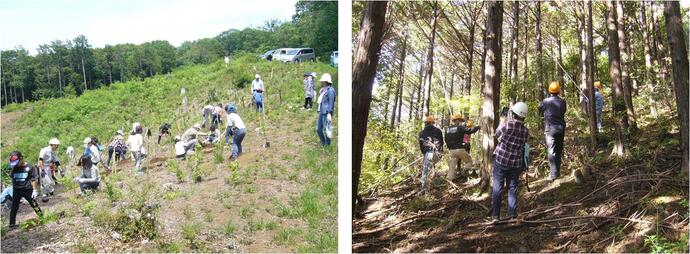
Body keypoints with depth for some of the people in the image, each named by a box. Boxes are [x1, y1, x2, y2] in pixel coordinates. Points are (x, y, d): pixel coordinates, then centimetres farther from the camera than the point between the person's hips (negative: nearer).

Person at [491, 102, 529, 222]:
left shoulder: (508, 124, -17)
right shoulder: (526, 131, -4)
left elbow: (498, 135, -1)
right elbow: (522, 145, 3)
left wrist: (503, 122, 13)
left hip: (501, 160, -3)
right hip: (516, 163, 3)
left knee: (497, 187, 4)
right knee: (513, 188, 13)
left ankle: (495, 215, 2)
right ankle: (513, 214, 13)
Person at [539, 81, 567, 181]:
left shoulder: (546, 101, -10)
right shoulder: (562, 102, -1)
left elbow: (540, 108, 10)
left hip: (550, 129, -4)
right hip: (561, 129, 4)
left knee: (551, 151, -6)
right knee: (559, 151, 15)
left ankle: (553, 174, -14)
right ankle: (557, 171, 22)